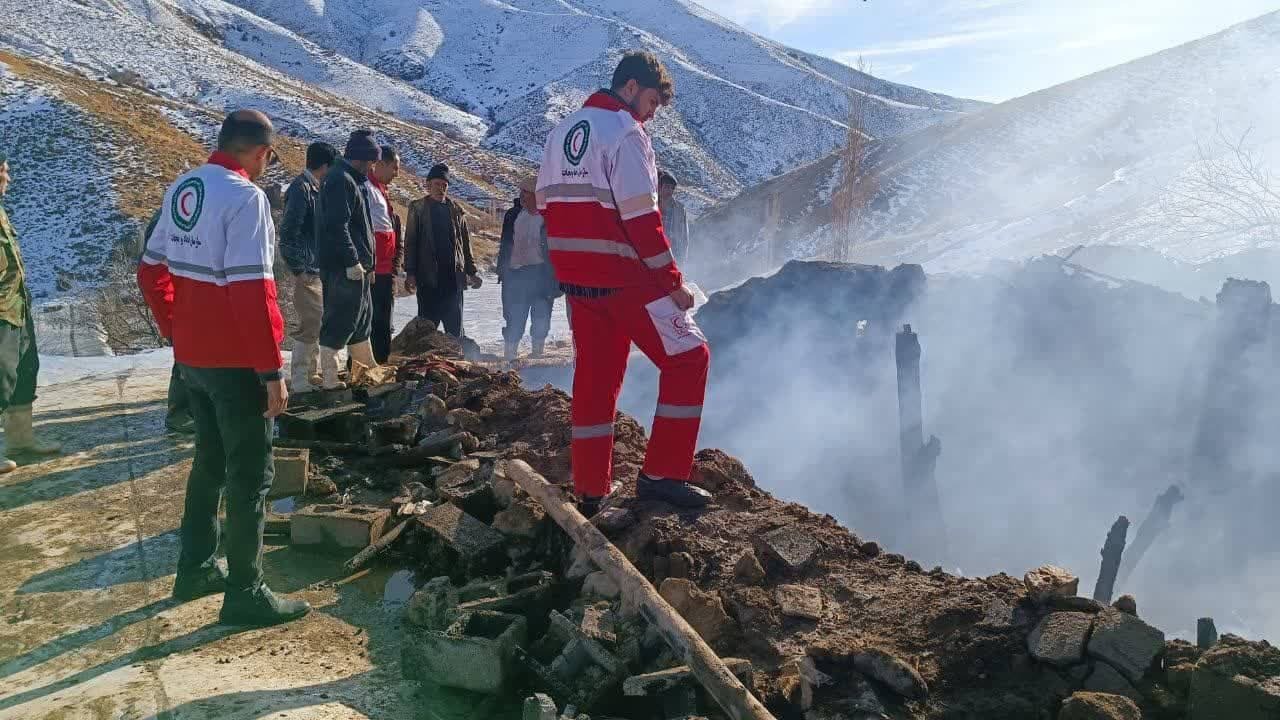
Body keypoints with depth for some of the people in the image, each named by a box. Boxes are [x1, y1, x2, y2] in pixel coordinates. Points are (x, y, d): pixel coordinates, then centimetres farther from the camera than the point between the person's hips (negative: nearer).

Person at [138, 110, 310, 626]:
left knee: (210, 461, 22)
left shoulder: (182, 188, 8)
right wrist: (272, 371, -21)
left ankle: (196, 569, 33)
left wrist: (175, 331, 21)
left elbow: (152, 271, 15)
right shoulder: (245, 196, -18)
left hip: (192, 356, 8)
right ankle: (245, 594, 11)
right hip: (236, 361, -8)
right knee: (250, 474, 2)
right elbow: (250, 292, -25)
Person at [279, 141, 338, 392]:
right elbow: (288, 232, -19)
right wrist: (299, 268, -18)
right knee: (310, 325, -6)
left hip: (318, 268, 10)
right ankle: (300, 380, 1)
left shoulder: (314, 188, 13)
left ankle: (312, 373, 28)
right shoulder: (301, 188, -15)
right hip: (307, 270, -10)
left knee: (315, 324, 17)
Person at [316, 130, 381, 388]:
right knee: (340, 321, -6)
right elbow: (337, 226, -23)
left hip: (355, 266, 11)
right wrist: (352, 261, -23)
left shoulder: (351, 180, 19)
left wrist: (366, 263, 21)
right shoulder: (341, 181, -14)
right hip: (343, 267, -11)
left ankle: (368, 369, 31)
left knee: (361, 319, 19)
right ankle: (329, 378, -1)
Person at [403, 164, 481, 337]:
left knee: (455, 325, 6)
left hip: (453, 276, 3)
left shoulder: (455, 210, 11)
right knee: (428, 324, 1)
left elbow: (465, 243, 14)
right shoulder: (418, 208, 2)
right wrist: (410, 272, -9)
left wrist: (471, 271, 9)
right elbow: (410, 243, -1)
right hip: (428, 277, -3)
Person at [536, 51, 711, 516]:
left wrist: (574, 265, 19)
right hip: (624, 279, -8)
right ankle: (662, 474, -1)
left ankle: (591, 490, 18)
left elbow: (546, 205, 15)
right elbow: (641, 219, -18)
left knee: (595, 373, 14)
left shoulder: (562, 132, 14)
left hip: (576, 280, 8)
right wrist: (673, 281, -12)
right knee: (688, 357, 2)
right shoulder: (625, 133, -11)